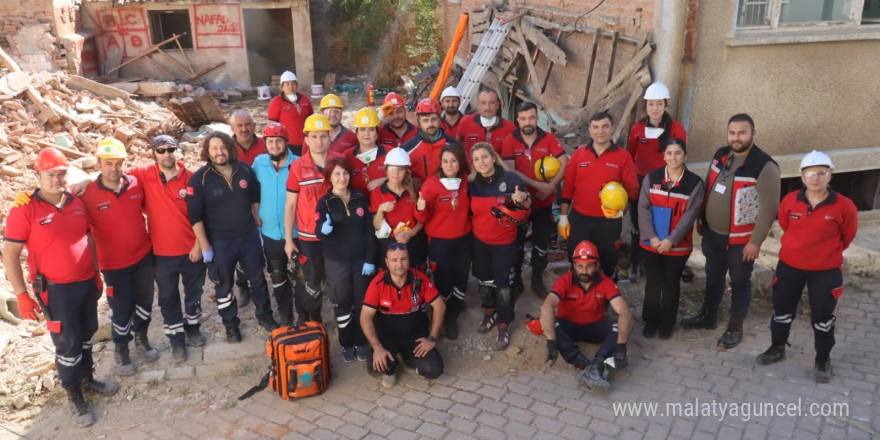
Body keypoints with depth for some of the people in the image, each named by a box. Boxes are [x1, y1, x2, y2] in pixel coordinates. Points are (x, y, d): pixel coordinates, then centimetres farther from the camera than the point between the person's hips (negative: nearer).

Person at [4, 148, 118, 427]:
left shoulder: (77, 203, 3)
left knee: (87, 335, 19)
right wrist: (22, 294, -13)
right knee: (67, 343, 6)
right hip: (56, 289, -5)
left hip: (87, 283, 5)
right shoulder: (25, 210, -13)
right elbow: (9, 254, -11)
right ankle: (74, 395, 23)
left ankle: (87, 379, 39)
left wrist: (96, 273, 16)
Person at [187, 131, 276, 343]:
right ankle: (231, 325, 31)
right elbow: (195, 216, -13)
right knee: (224, 285, 13)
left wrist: (259, 228, 10)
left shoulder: (245, 170, -5)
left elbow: (255, 201, 8)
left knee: (258, 278, 16)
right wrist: (205, 246, -14)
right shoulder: (199, 178, -14)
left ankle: (264, 315, 36)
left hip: (249, 236, 3)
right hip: (219, 242, -2)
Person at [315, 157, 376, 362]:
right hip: (336, 261, -1)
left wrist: (370, 259, -5)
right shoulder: (324, 202, -5)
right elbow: (319, 231, -14)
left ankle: (361, 342, 25)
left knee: (361, 302, 10)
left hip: (361, 260, 1)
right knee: (342, 304, 8)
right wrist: (324, 228, -38)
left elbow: (370, 230, 0)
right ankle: (347, 344, 23)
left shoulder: (361, 199, 0)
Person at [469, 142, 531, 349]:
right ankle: (489, 313, 41)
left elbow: (526, 206, -12)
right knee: (484, 280, 18)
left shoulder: (510, 178, -16)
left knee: (504, 285, 2)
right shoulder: (472, 183, -4)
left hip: (504, 242, -4)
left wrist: (523, 199, -34)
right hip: (480, 241, 4)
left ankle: (504, 325, 18)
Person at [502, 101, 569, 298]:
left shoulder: (549, 138, -6)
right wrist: (537, 185, -23)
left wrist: (550, 187, -19)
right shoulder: (509, 141, -11)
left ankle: (537, 280, 29)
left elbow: (565, 164, -8)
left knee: (542, 244, 12)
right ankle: (516, 280, 31)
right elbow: (510, 171, -19)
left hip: (544, 202, 1)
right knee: (517, 243, 14)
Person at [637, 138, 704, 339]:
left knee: (671, 283, 11)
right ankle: (651, 321, 24)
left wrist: (671, 240, -15)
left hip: (678, 245, -1)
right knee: (652, 282, 9)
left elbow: (690, 215, -10)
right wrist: (651, 236, -13)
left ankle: (667, 323, 25)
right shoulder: (651, 178, -1)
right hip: (652, 242, 1)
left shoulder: (695, 183, -6)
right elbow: (643, 208, -5)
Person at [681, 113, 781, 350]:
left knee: (739, 282, 11)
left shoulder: (765, 166, -20)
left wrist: (756, 241, -18)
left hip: (741, 239, -6)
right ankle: (708, 316, 40)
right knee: (713, 276, 22)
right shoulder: (720, 155, 1)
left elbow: (769, 208, -18)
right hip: (712, 232, 6)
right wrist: (701, 219, 14)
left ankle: (735, 328, 27)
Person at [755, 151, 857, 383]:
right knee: (782, 310, 15)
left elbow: (848, 235, 3)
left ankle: (823, 360, 29)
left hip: (825, 271, -2)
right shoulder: (790, 201, -10)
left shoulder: (844, 206, -16)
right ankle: (777, 348, 36)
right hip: (790, 265, 2)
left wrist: (828, 252, 12)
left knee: (822, 317, 9)